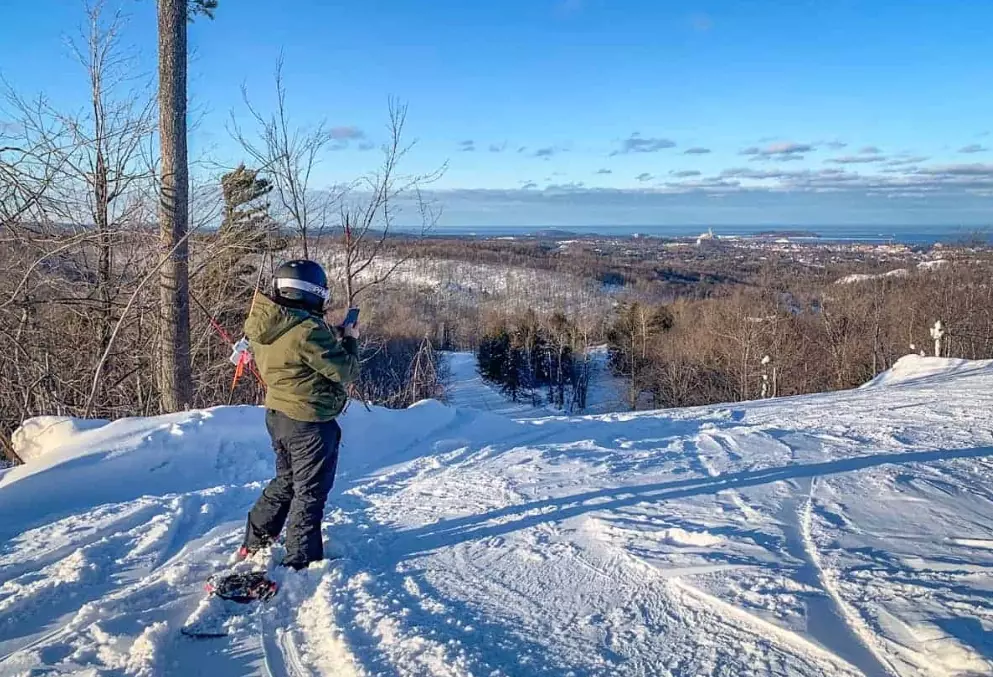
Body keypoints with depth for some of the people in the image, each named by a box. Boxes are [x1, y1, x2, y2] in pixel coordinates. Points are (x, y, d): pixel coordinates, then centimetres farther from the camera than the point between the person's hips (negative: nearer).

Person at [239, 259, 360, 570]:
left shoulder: (264, 325, 0)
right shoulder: (309, 332, -26)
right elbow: (345, 372, -19)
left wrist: (332, 337, 6)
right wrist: (350, 341, -2)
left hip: (278, 414, 8)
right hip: (310, 422, -8)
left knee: (286, 481, 26)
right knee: (310, 492, 7)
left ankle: (255, 544, 34)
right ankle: (301, 561, 17)